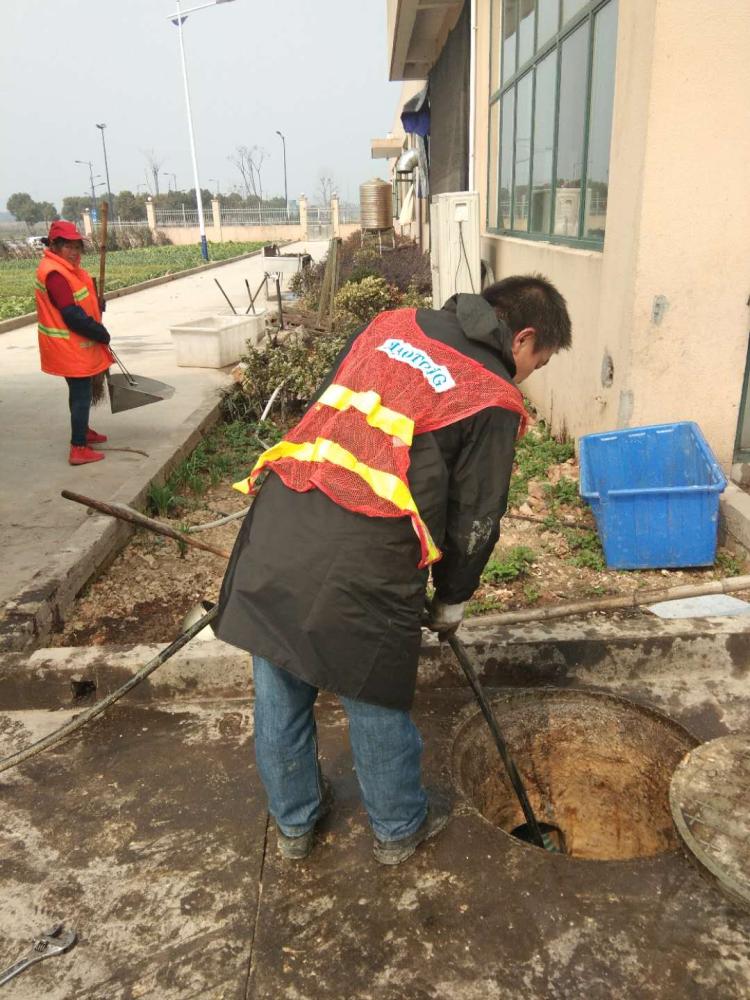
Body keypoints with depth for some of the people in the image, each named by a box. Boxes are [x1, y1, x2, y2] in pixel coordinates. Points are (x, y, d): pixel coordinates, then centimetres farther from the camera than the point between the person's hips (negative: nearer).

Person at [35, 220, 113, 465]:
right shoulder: (55, 273, -23)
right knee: (81, 394, -5)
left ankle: (83, 431, 39)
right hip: (70, 347, -10)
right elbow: (72, 315, -25)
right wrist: (101, 333, -15)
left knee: (80, 390, 22)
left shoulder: (64, 267, 9)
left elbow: (79, 302, 15)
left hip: (76, 344, 10)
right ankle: (79, 450, -1)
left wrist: (96, 329, -1)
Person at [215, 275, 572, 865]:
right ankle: (399, 827, 42)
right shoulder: (493, 400, 1)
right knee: (377, 698, 16)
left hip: (277, 521, 6)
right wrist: (452, 601, 21)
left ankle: (294, 821, 45)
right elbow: (473, 521, 5)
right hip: (361, 563, -5)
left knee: (280, 689, 20)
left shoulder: (393, 324, 17)